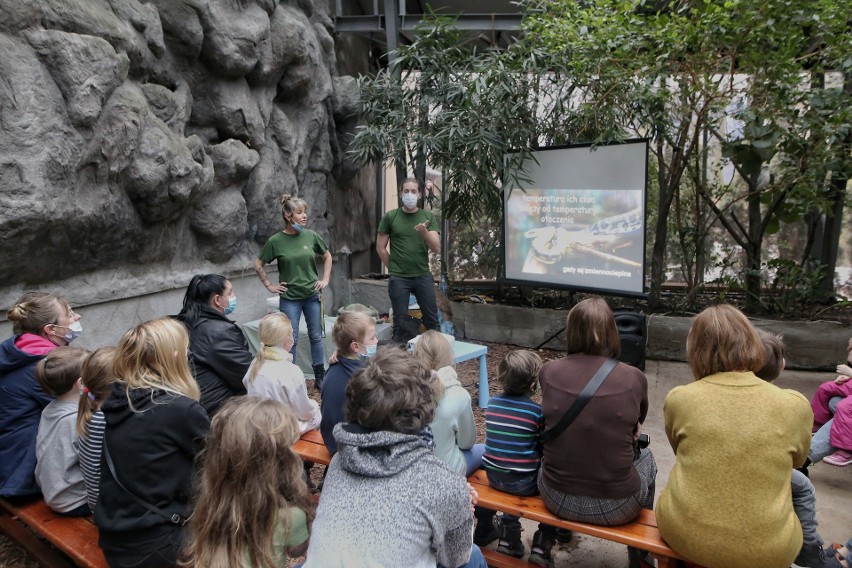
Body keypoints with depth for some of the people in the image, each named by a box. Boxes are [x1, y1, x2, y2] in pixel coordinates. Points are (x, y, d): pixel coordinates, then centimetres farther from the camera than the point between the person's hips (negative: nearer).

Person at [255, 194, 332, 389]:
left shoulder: (311, 236, -2)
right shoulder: (276, 241, -8)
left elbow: (327, 257, 13)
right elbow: (258, 265, 4)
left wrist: (325, 280, 6)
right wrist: (269, 285, -1)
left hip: (312, 295, 3)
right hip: (289, 298, -2)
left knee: (316, 336, 10)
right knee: (291, 340, 3)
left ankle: (320, 377, 22)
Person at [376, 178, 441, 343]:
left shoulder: (428, 217, 3)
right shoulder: (390, 217, 0)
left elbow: (436, 248, -4)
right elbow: (380, 248, 4)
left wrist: (425, 232, -20)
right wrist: (394, 268, 5)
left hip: (423, 276, 1)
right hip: (398, 278, -1)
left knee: (432, 319, 6)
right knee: (400, 321, 6)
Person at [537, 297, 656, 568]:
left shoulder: (548, 372, -9)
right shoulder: (634, 378, -13)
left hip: (557, 499, 1)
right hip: (615, 507, -1)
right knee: (646, 456, 29)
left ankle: (543, 542, 37)